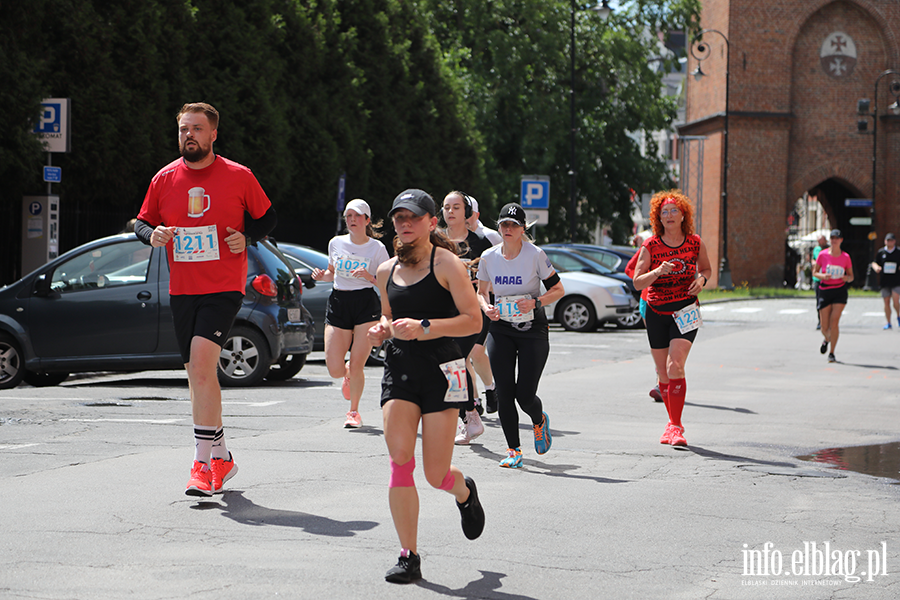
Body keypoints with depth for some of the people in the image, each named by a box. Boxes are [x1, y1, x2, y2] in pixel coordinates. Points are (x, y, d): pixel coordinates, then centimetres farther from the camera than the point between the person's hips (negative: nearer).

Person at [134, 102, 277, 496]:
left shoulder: (238, 177, -2)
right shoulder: (164, 179, 6)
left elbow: (267, 217, 10)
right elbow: (142, 223, 16)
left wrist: (247, 237, -9)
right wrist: (151, 234, -6)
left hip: (224, 287, -5)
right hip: (182, 289, 5)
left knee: (201, 363, -21)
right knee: (198, 375, 10)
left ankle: (203, 463, -18)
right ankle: (221, 457, 24)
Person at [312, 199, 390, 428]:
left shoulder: (377, 248, -1)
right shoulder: (336, 243, 7)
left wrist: (368, 276, -15)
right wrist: (322, 276, 1)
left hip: (366, 305, -3)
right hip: (338, 303, 3)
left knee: (356, 366, -8)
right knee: (335, 370, -5)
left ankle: (354, 411, 15)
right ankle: (348, 374, 33)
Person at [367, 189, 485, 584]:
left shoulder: (446, 263, -4)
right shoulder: (387, 271, 13)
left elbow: (473, 320, -9)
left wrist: (424, 327, -20)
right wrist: (382, 330, 5)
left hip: (441, 369, -4)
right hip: (399, 369, 4)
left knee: (436, 474, -2)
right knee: (399, 459, -12)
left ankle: (464, 492, 37)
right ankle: (408, 557, -5)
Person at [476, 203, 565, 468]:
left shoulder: (536, 255, -9)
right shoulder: (489, 257, 0)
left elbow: (558, 290, -3)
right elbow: (481, 291, 15)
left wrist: (535, 302, -20)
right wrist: (486, 307, -6)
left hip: (533, 329, -3)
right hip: (500, 329, 3)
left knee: (525, 395, -7)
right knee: (504, 393, -6)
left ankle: (539, 421, 30)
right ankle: (513, 451, 7)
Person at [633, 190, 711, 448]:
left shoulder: (695, 243, 0)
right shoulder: (650, 246, -3)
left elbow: (706, 268, 17)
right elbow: (637, 282, -6)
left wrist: (701, 278, -5)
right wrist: (658, 272, -23)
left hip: (685, 311, -2)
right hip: (656, 312, 2)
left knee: (675, 366, -19)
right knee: (663, 374, 8)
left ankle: (675, 426, -16)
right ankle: (674, 423, 26)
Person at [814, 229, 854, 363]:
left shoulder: (845, 257, 2)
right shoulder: (823, 255, 0)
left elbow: (851, 276, 10)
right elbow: (815, 272, 6)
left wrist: (847, 278, -14)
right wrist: (822, 276, -15)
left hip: (840, 291, -1)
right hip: (824, 291, 1)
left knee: (834, 321, -14)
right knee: (824, 327, 1)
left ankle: (832, 354, -6)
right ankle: (826, 339, 39)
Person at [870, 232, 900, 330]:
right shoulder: (881, 252, 7)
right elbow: (874, 263, 11)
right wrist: (876, 267, -11)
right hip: (884, 281, 2)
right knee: (886, 302, 3)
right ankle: (888, 323, 13)